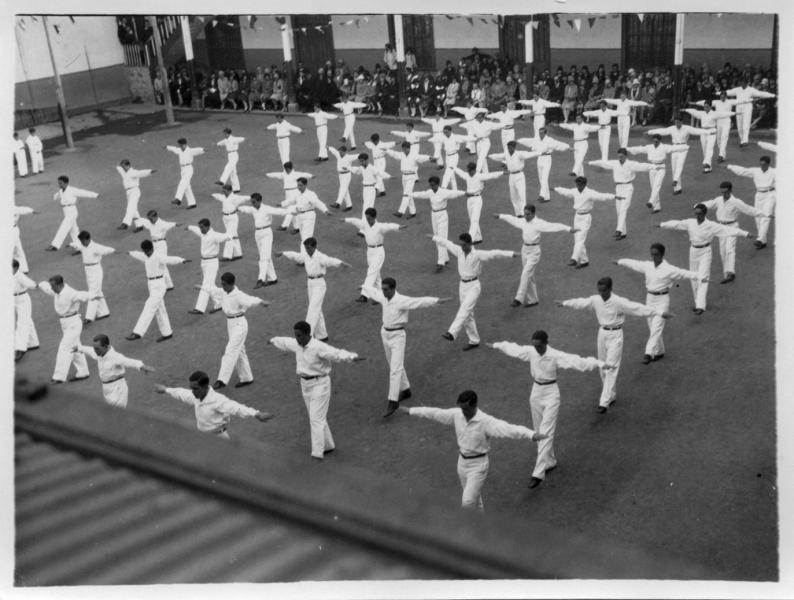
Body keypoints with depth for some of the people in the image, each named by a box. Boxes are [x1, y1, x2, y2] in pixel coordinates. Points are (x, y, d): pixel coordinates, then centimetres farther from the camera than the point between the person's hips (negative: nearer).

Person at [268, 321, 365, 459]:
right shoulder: (297, 345, 1)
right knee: (316, 417, 15)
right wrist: (273, 341, 42)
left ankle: (317, 452, -11)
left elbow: (337, 354, -36)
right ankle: (328, 445, 28)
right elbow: (285, 342, 23)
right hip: (305, 384, 8)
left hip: (320, 384, -8)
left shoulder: (319, 347, -24)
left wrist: (353, 357, -53)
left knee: (316, 418, -12)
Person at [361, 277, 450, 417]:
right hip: (385, 333, 7)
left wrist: (438, 300, -43)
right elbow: (372, 289, 21)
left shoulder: (402, 301, -22)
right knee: (394, 365, 18)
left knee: (395, 369, -10)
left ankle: (393, 401, -8)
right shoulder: (383, 297, -1)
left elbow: (422, 301, -32)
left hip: (397, 336, -7)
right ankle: (405, 391, 35)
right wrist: (365, 288, 40)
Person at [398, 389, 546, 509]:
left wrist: (532, 435, -57)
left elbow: (509, 429, -40)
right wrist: (410, 410, 13)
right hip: (463, 462, 6)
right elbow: (435, 413, 4)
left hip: (478, 465, -6)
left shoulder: (486, 421, -26)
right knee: (473, 500, 21)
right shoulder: (457, 414, -8)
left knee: (467, 504, -9)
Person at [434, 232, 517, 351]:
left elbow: (495, 253, -23)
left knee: (465, 310, -23)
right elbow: (447, 243, 17)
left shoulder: (478, 254, -13)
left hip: (474, 285, -6)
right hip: (463, 284, 6)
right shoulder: (459, 251, 2)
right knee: (468, 314, 10)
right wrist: (434, 238, 29)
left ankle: (451, 333, -36)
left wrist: (511, 254, -33)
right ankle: (474, 341, 19)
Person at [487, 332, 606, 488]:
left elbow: (578, 361, -30)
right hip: (536, 392, 6)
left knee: (546, 434, -9)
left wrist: (600, 364, -42)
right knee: (539, 432, 15)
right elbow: (513, 348, 13)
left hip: (551, 394, -6)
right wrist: (497, 345, 27)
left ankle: (538, 474, -9)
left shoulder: (556, 356, -20)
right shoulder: (530, 352, -5)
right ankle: (550, 462, 35)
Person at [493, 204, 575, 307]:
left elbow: (554, 226, -25)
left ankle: (519, 299, -10)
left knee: (525, 275, -13)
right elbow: (512, 219, 20)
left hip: (534, 251, -7)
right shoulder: (523, 222, 3)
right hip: (525, 249, 7)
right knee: (529, 276, 13)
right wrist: (500, 216, 32)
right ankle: (532, 300, 23)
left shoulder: (539, 223, -17)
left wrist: (569, 229, -35)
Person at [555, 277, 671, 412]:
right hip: (602, 333, 6)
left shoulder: (619, 302, -19)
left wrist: (660, 313, -28)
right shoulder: (595, 300, -3)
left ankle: (604, 402, -9)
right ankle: (611, 396, 32)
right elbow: (580, 303, 13)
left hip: (615, 335, -6)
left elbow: (639, 308, -22)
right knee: (603, 367, 13)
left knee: (611, 368, -9)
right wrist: (564, 303, 26)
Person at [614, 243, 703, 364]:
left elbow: (685, 273, -19)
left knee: (657, 327, -13)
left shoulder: (669, 269, -12)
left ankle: (648, 354, -19)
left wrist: (700, 278, -32)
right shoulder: (647, 266, 4)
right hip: (650, 298, 6)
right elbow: (633, 263, 18)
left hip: (662, 300, -6)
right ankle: (659, 352, 28)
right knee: (652, 327, 12)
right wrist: (620, 261, 33)